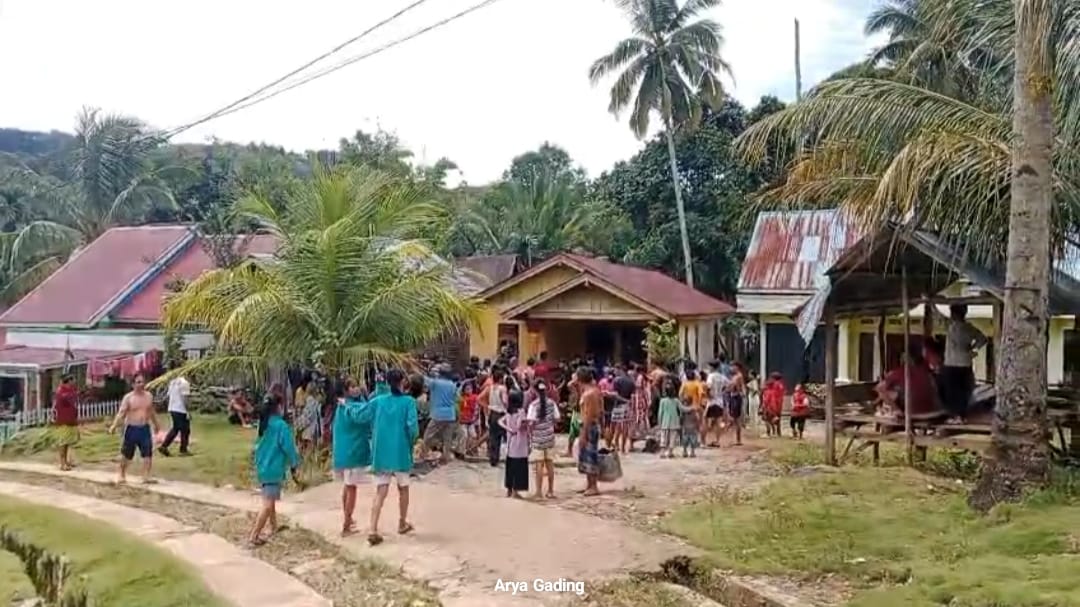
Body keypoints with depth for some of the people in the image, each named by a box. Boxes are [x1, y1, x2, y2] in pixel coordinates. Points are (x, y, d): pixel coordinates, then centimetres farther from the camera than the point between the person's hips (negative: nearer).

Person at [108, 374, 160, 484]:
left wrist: (155, 425, 30)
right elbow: (121, 412, -16)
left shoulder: (149, 396, 7)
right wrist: (114, 425, -30)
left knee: (148, 453, -3)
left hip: (145, 428, 3)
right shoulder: (128, 397, -7)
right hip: (131, 428, -3)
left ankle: (146, 476, 2)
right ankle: (122, 476, 23)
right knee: (126, 454, 8)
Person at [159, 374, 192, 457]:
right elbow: (185, 398, -18)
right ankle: (183, 450, 9)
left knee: (175, 429, 17)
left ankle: (164, 446, 7)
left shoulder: (172, 382, 13)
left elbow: (169, 396, 16)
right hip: (181, 410, -8)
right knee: (185, 430, 4)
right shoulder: (184, 383, -12)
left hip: (172, 409, 8)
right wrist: (187, 412, -16)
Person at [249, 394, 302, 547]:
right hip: (274, 469, -9)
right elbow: (289, 448, -13)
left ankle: (274, 527, 37)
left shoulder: (263, 423, 8)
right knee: (268, 504, -9)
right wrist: (294, 466, 0)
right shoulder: (281, 425, -15)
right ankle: (253, 537, -14)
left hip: (262, 467, 9)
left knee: (270, 500, 23)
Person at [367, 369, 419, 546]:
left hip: (381, 452, 2)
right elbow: (413, 427, -15)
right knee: (403, 488, 18)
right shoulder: (408, 401, -7)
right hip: (401, 451, -2)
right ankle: (402, 523, 33)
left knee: (380, 492, 1)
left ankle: (373, 530, -11)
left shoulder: (378, 401, 3)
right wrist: (412, 440, 3)